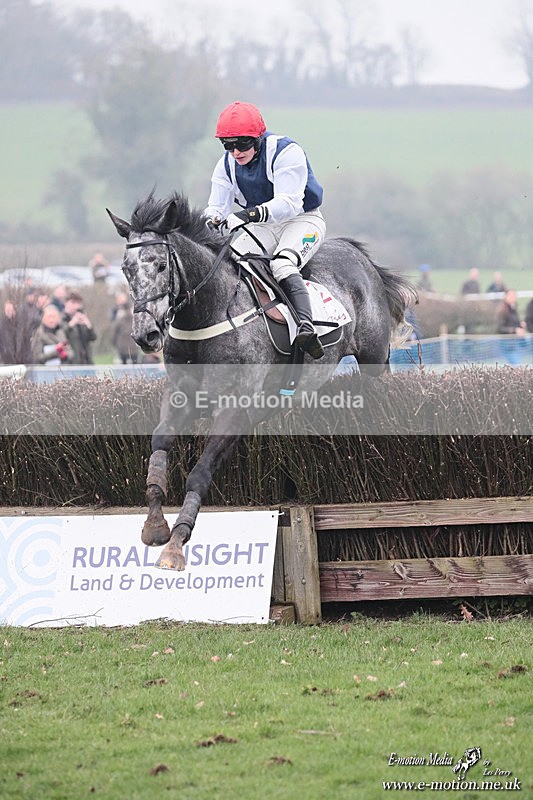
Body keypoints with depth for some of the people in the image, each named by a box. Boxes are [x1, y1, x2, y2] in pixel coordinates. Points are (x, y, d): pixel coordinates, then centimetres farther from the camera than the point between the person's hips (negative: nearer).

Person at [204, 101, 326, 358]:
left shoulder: (286, 153, -23)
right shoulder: (227, 166, -1)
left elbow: (289, 203, -33)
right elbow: (217, 207, -4)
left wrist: (248, 215, -47)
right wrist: (210, 223, -31)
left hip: (303, 220, -7)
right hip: (264, 228, 7)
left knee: (282, 265, -35)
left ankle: (306, 326, -51)